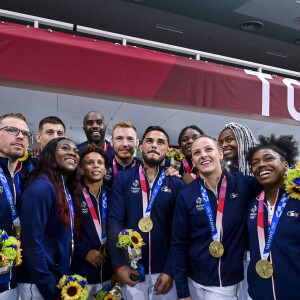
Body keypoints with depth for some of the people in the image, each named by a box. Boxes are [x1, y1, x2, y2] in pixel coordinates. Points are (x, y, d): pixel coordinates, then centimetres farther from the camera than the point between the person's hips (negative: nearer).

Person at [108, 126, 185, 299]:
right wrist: (118, 265, -12)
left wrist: (170, 270, -10)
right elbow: (114, 221, -5)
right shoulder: (123, 179, -1)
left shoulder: (177, 184, -1)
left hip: (164, 271, 0)